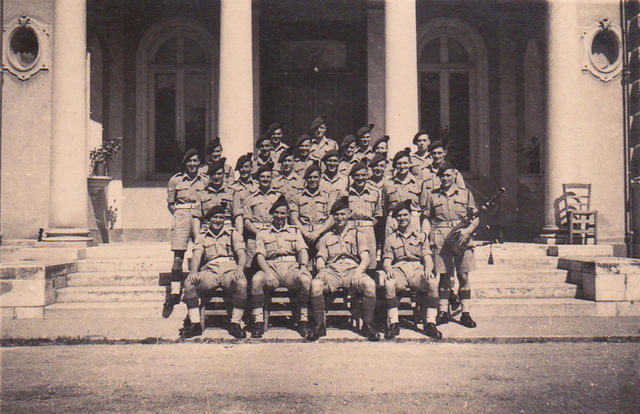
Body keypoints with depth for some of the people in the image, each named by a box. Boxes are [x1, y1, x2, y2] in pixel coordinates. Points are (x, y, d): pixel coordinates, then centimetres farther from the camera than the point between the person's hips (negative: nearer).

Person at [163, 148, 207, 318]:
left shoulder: (204, 181, 12)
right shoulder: (175, 180, 10)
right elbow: (170, 204, 13)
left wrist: (200, 215, 4)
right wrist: (181, 214, 1)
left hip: (199, 218, 1)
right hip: (181, 217, -1)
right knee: (178, 257, -6)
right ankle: (174, 293, -2)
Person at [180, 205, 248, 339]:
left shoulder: (233, 233, 17)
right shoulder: (203, 237, 21)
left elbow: (242, 253, 4)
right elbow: (196, 255, 5)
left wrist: (240, 269, -19)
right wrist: (194, 271, -17)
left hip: (230, 270, -1)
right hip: (210, 272, 1)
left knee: (241, 283, -35)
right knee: (189, 283, -28)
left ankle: (235, 323, -22)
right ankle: (195, 324, -20)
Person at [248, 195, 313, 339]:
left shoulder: (295, 231, 22)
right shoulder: (263, 233, 19)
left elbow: (302, 250, 8)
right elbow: (260, 255, 5)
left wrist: (303, 266, -15)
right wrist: (267, 272, -16)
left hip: (291, 267, 0)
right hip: (271, 268, 0)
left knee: (306, 279, -33)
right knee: (256, 280, -33)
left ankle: (304, 320, -21)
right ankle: (258, 321, -24)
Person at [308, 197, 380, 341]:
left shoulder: (358, 234, 18)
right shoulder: (326, 237, 24)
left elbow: (365, 258, 7)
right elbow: (320, 259, 14)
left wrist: (360, 270, -16)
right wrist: (322, 269, -10)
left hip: (352, 271, -1)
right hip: (331, 272, 1)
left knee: (370, 284, -33)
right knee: (315, 284, -33)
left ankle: (368, 325, -17)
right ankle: (319, 325, -17)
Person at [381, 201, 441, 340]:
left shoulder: (421, 236, 19)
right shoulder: (390, 238, 19)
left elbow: (427, 258, 10)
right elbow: (386, 260, 11)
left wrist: (428, 270, -14)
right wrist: (388, 270, -14)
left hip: (417, 269, 0)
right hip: (399, 270, 0)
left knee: (432, 282, -33)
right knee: (389, 283, -36)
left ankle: (430, 324, -25)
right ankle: (393, 323, -25)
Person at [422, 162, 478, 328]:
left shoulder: (466, 193, 12)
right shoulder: (432, 196, 12)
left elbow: (475, 218, 11)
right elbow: (426, 219, 13)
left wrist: (467, 230, -8)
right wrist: (429, 237, -1)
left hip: (462, 239, 0)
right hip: (440, 239, 0)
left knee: (464, 276, -1)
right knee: (444, 276, 1)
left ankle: (465, 313, 6)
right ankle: (442, 312, 9)